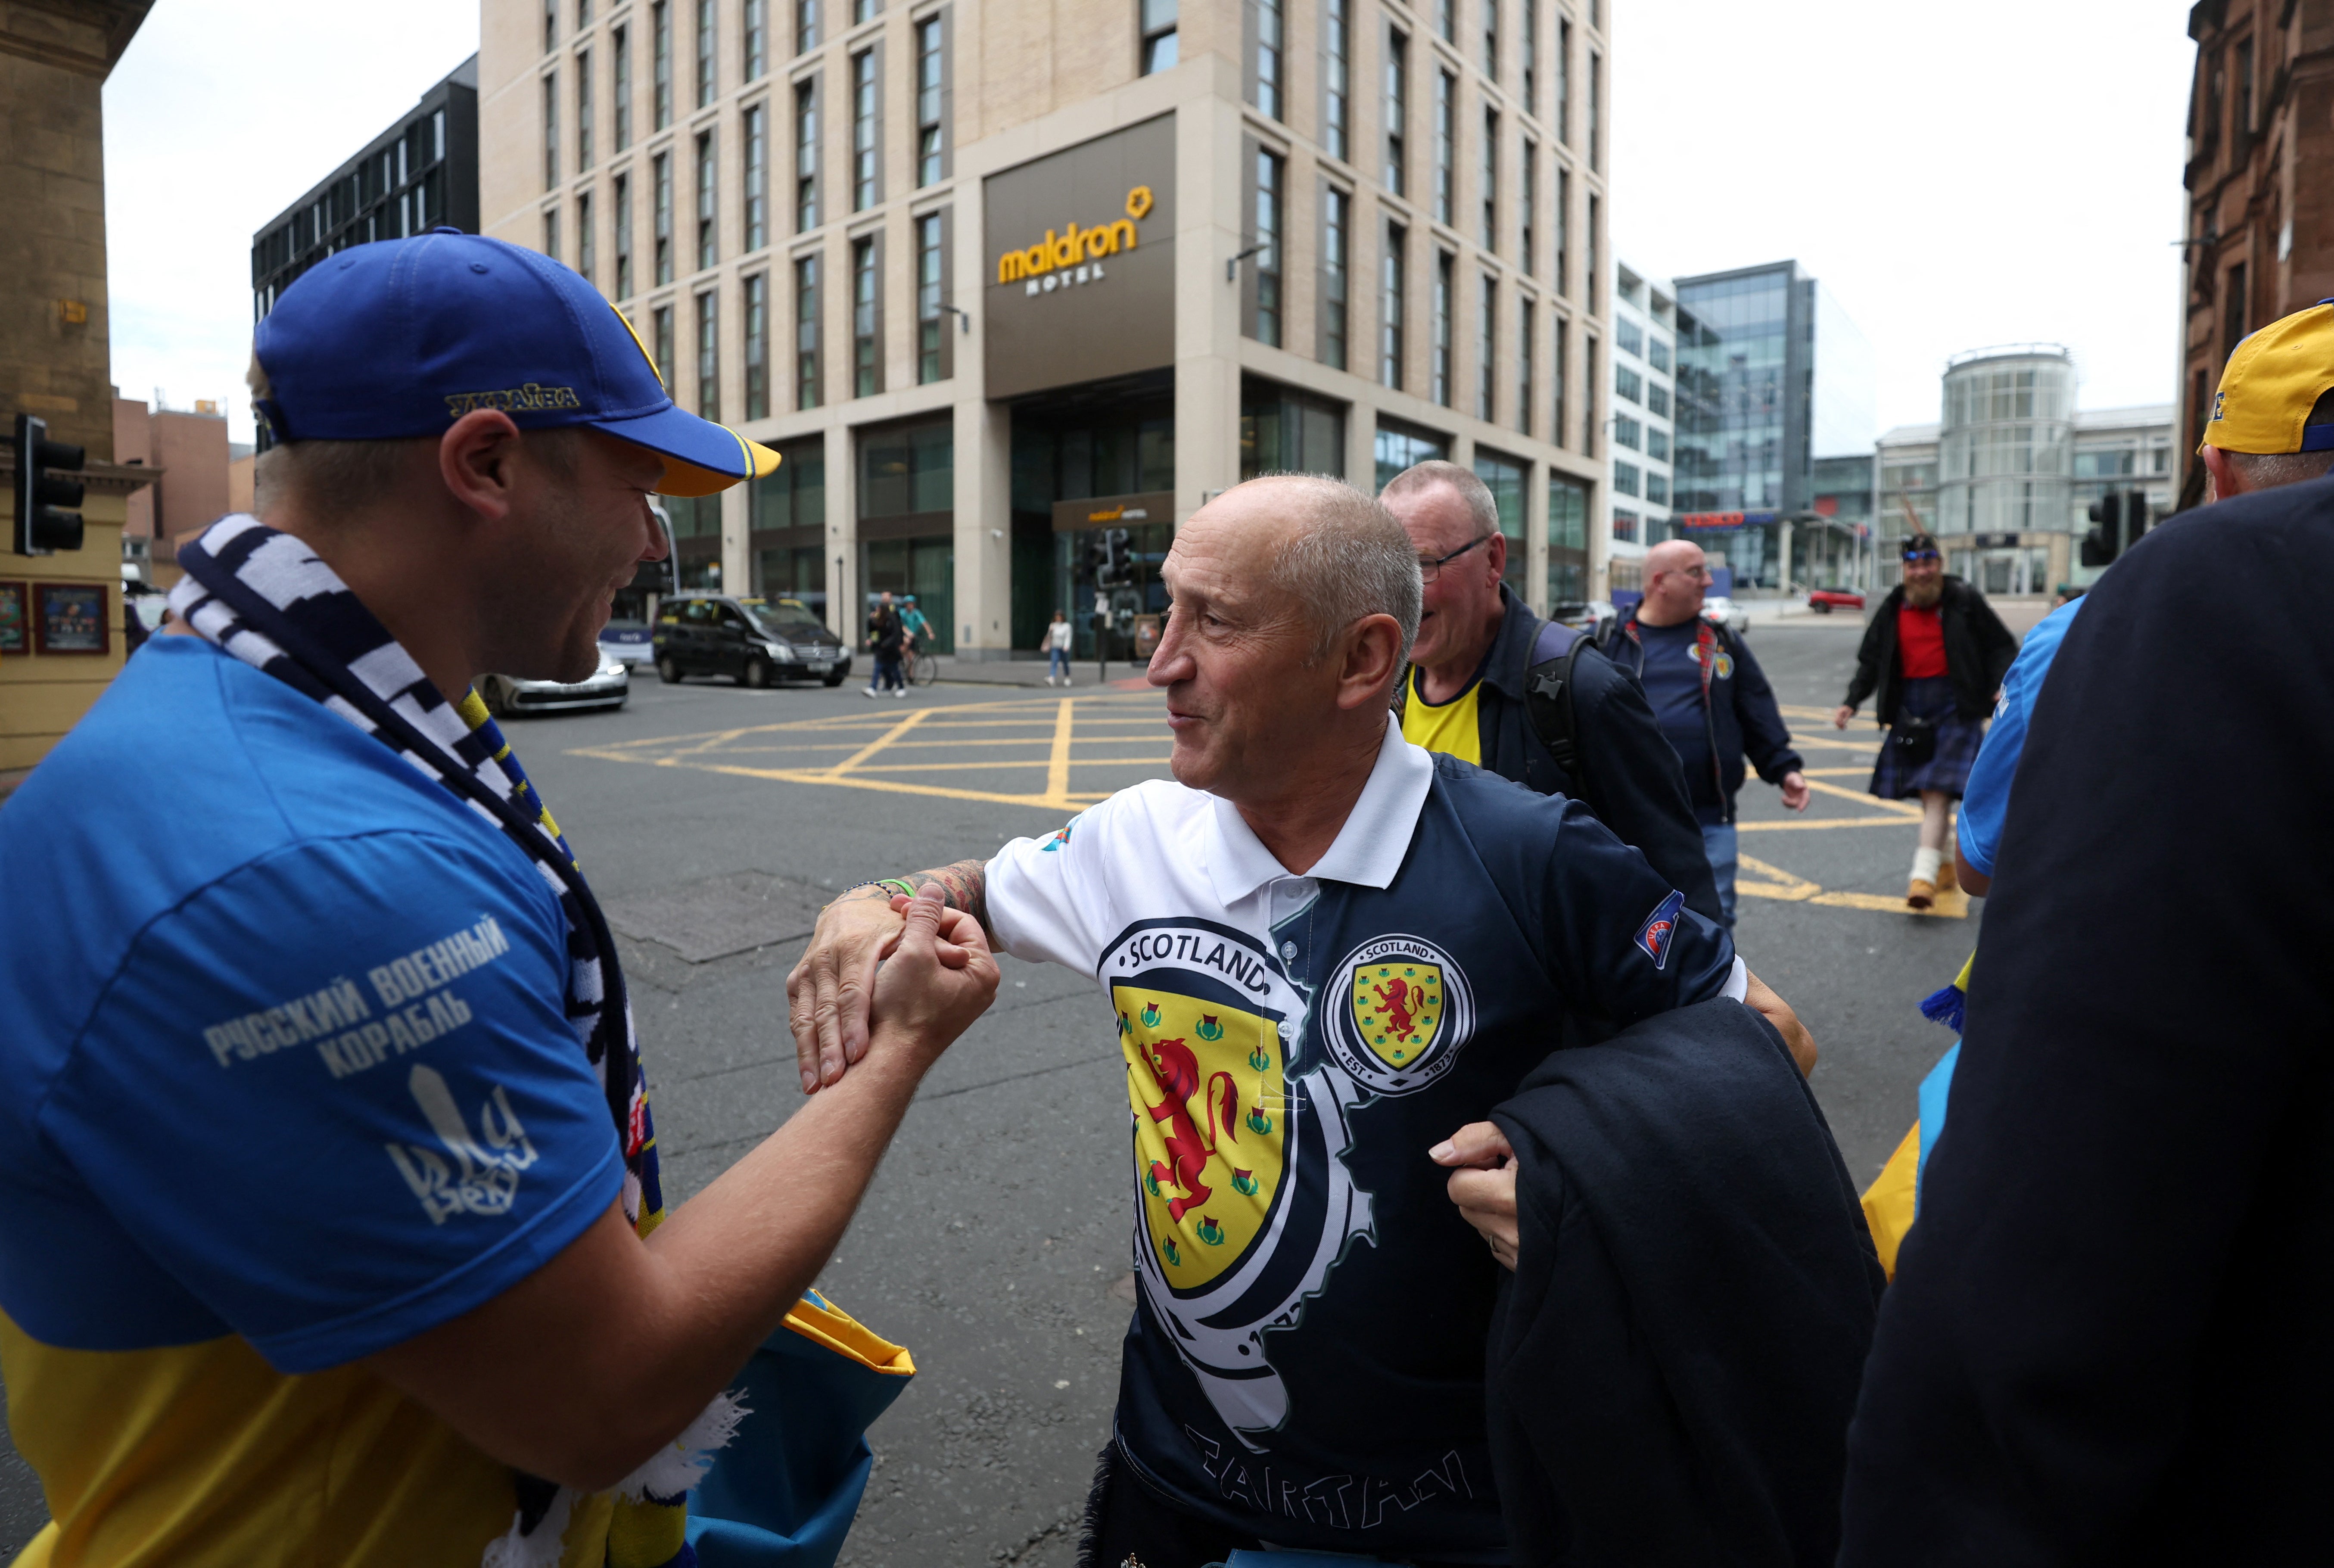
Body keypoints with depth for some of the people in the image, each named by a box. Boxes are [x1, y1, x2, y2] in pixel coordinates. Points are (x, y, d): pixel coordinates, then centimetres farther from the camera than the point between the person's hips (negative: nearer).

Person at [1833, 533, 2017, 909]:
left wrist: (2002, 687, -11)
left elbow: (2001, 647, 4)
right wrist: (1852, 702, 6)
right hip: (1910, 706, 4)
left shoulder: (1965, 601, 1)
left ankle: (1924, 875, -19)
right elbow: (1871, 660, 16)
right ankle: (1943, 866, 26)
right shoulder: (1893, 609, 10)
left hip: (1955, 706, -4)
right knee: (1928, 792, 10)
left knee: (1938, 791, -14)